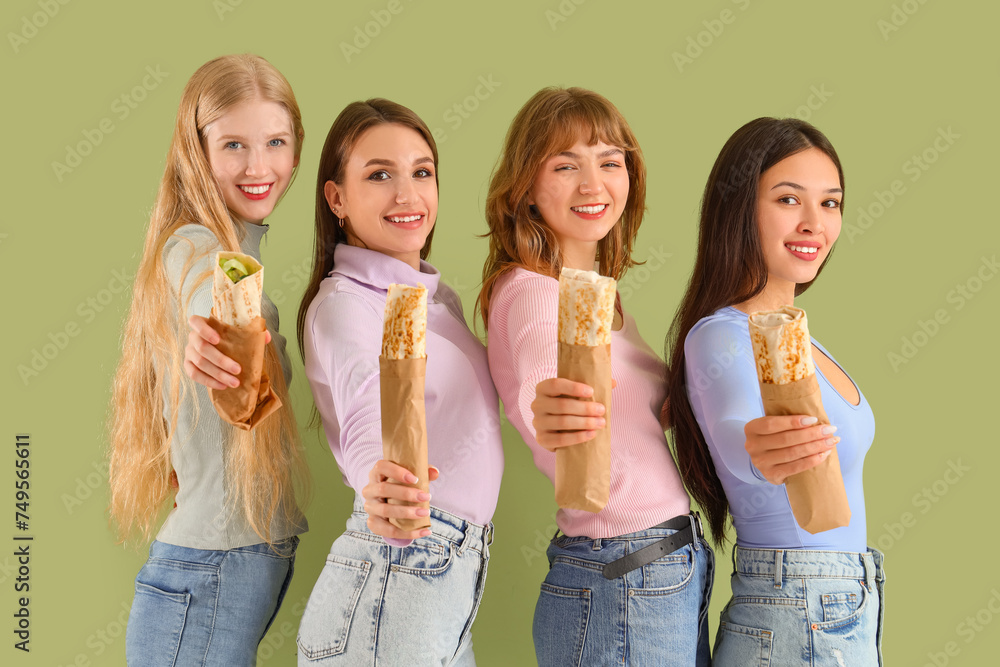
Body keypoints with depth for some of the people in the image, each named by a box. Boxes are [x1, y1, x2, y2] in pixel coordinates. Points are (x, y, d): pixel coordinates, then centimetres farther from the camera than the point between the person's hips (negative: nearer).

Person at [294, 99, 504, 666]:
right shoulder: (344, 302, -11)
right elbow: (368, 417, -30)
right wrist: (383, 487, -49)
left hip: (455, 577, 8)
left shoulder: (439, 295, 14)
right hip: (392, 581, -8)